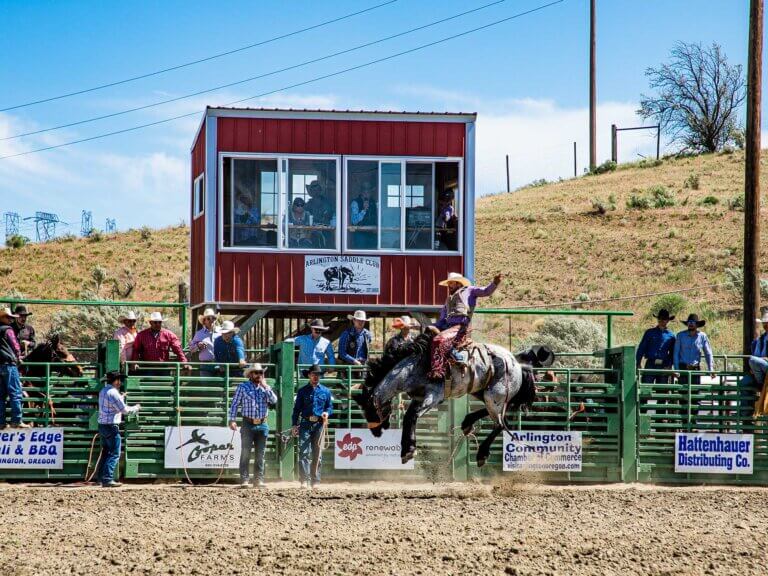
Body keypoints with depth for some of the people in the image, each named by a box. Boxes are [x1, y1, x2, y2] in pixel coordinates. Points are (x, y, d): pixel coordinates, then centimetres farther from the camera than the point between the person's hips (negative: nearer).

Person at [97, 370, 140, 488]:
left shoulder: (103, 391, 12)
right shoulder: (113, 393, -16)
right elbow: (124, 409, -14)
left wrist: (122, 397, 29)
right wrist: (136, 408, 2)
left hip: (102, 425, 9)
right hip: (112, 426, -9)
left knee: (105, 452, 16)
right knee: (114, 454, -5)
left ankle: (101, 477, 17)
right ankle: (107, 479, -10)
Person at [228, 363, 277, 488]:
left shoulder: (265, 388, 10)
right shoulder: (243, 387, 0)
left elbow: (274, 400, -4)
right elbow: (235, 404, -1)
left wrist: (265, 386, -7)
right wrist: (232, 419, -11)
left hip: (262, 425, 3)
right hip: (248, 424, -3)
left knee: (260, 454, 6)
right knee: (245, 453, -4)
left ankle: (259, 480, 12)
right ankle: (244, 480, -3)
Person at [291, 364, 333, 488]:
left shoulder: (325, 391, 10)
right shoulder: (302, 391, 6)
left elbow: (330, 407, 15)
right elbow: (297, 409, 6)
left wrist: (327, 413, -8)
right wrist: (294, 425, -3)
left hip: (319, 424, 2)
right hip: (305, 423, -2)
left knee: (317, 453, 6)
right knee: (304, 451, -11)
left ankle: (315, 480, 13)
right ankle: (304, 480, -15)